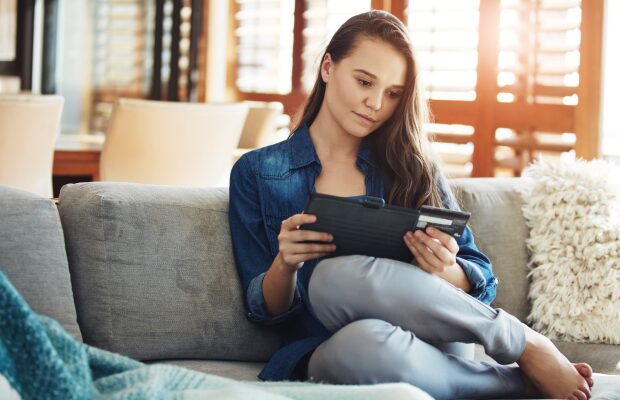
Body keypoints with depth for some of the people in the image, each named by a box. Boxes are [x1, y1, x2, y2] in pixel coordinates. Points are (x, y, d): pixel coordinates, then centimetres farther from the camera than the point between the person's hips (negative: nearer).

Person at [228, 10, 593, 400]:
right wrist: (284, 264, -15)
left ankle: (523, 345, -19)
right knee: (366, 343, -39)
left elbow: (481, 280, 10)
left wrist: (447, 273, -14)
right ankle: (522, 361, -15)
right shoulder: (256, 173, 9)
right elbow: (266, 309, 8)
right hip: (329, 352, -1)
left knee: (338, 276, -33)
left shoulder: (410, 164, 12)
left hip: (434, 336, 1)